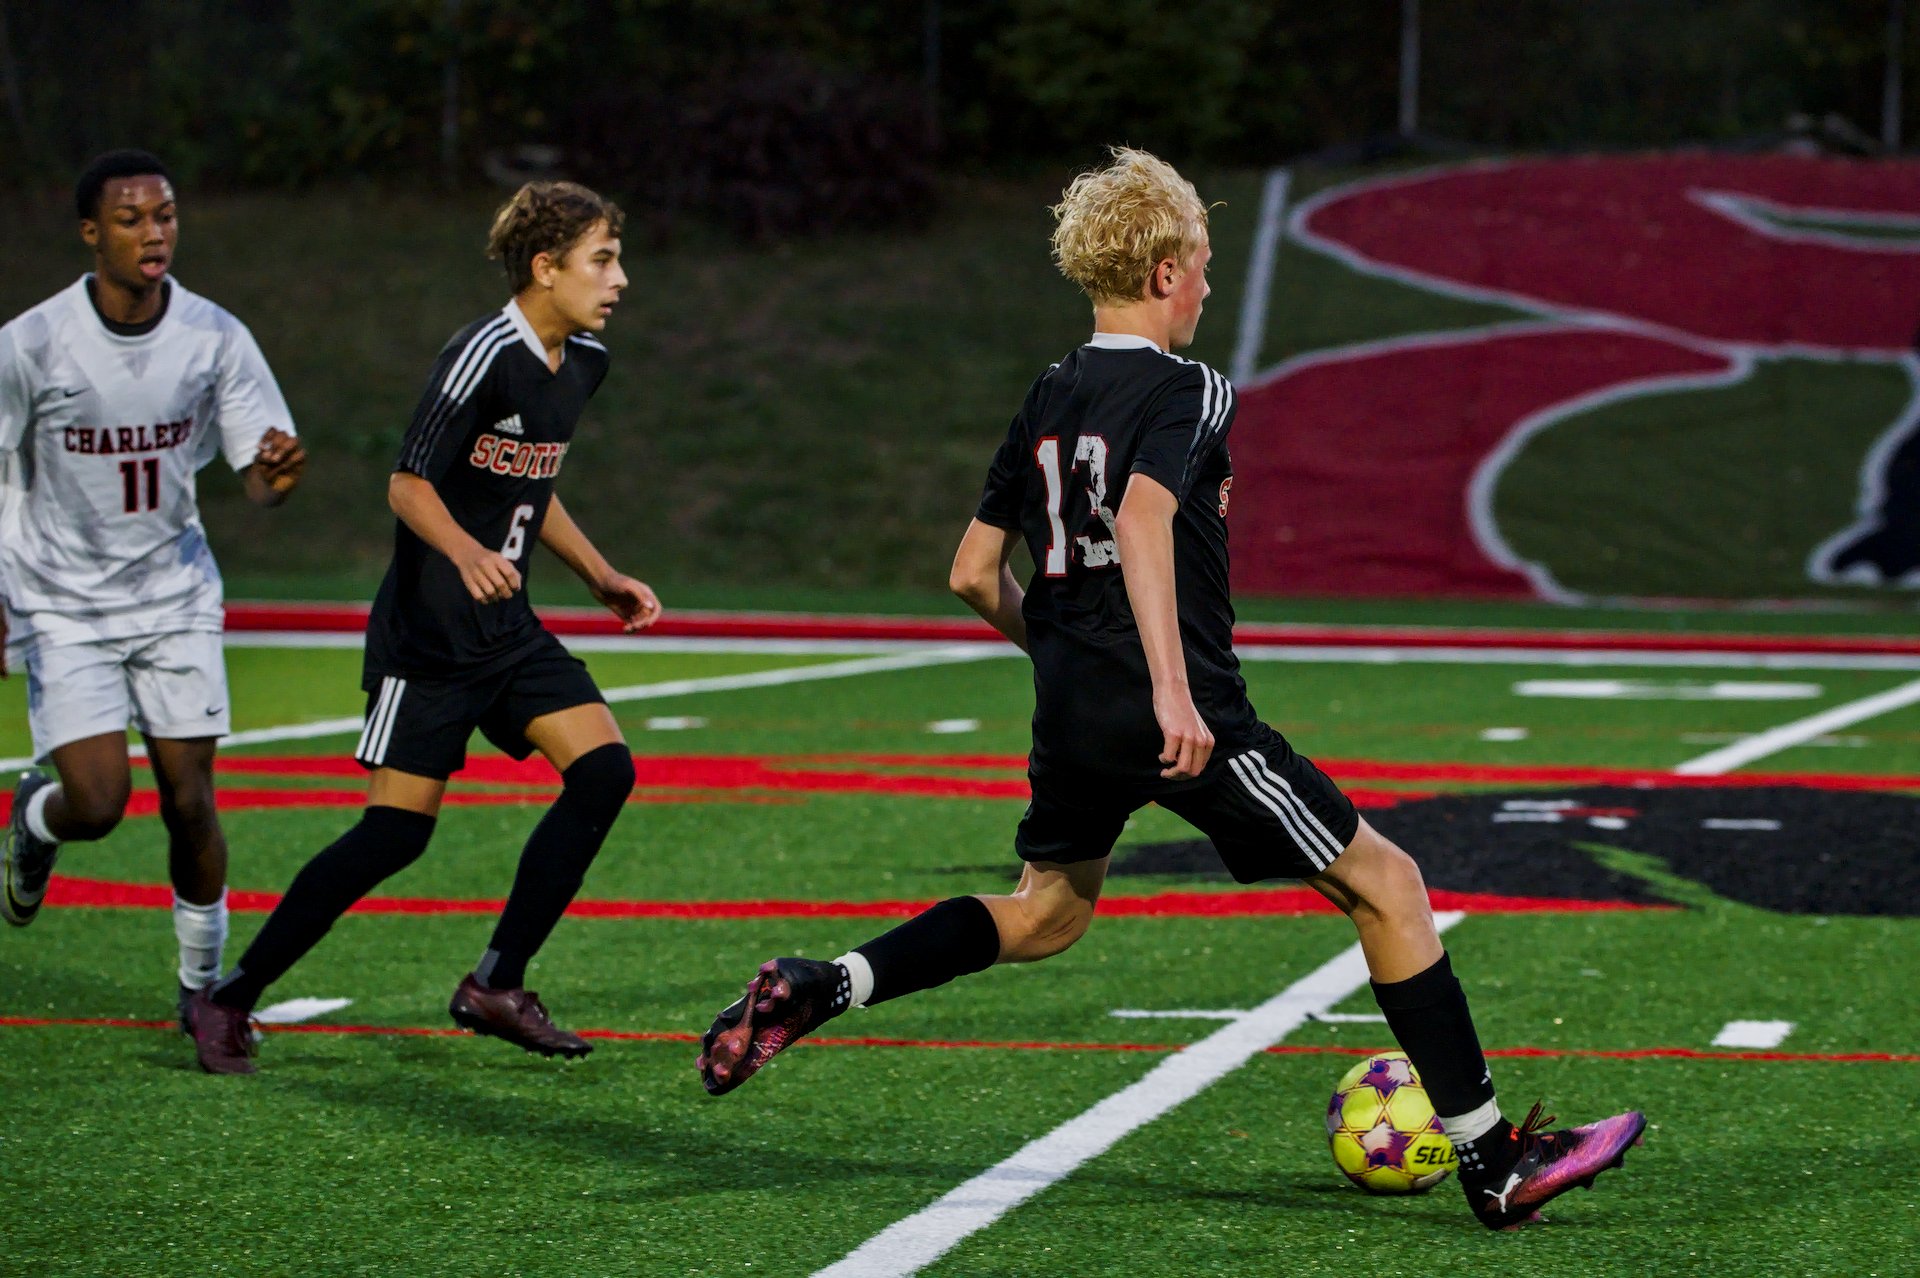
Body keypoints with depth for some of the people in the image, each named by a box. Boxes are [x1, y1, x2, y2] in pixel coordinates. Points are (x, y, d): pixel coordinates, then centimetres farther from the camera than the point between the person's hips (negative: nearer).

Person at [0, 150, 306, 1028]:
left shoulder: (215, 339, -7)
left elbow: (258, 478, -4)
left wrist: (278, 476, -29)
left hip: (174, 598, 2)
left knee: (190, 804, 0)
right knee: (98, 804, -14)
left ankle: (202, 981, 19)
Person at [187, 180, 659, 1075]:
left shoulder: (583, 361, 10)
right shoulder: (485, 355, -17)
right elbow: (409, 485, -17)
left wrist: (601, 579, 21)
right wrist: (466, 552, -34)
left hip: (508, 631, 8)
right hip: (427, 635, -8)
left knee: (604, 768, -10)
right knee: (396, 832, -9)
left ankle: (495, 987, -1)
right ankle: (228, 1000, 5)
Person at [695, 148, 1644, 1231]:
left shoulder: (1050, 398, 13)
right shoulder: (1188, 391, -9)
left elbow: (975, 574, 16)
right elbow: (1142, 520, -27)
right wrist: (1173, 689, -32)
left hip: (1070, 713, 8)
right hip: (1183, 719, -8)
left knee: (1045, 915, 28)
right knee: (1385, 884, 2)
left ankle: (816, 990, 10)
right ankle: (1494, 1161, 1)